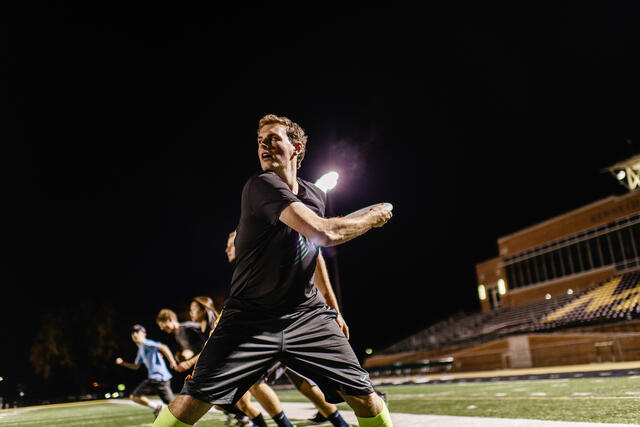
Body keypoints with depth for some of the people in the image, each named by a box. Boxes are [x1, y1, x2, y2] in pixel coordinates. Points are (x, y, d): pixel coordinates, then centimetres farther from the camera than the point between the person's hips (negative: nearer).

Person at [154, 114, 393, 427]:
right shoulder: (262, 185, -16)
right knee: (192, 401, -12)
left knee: (366, 400, -4)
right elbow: (325, 233, -29)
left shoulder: (316, 195, 7)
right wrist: (373, 217, -11)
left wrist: (332, 309, 24)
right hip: (250, 316, -5)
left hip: (307, 314, 5)